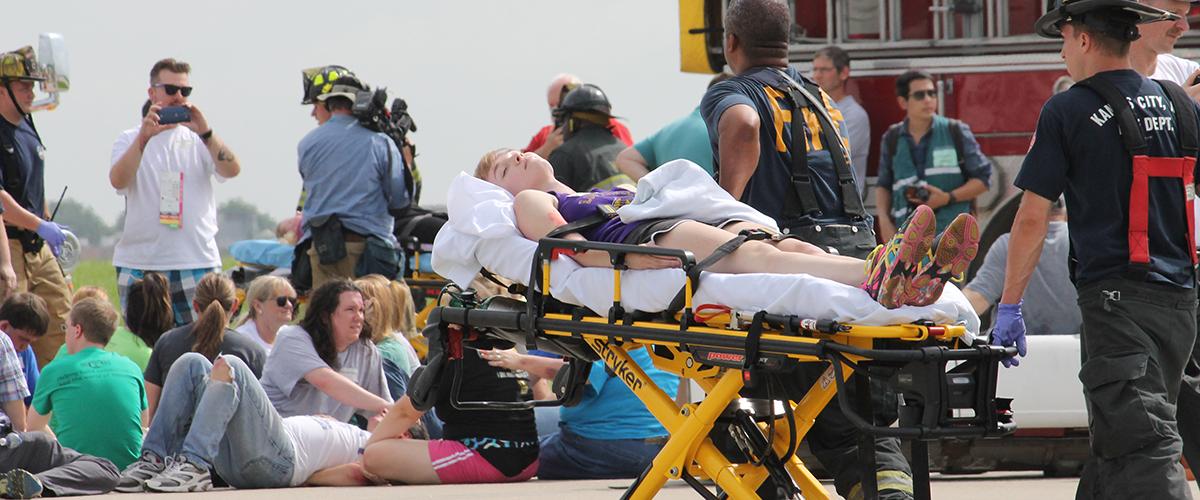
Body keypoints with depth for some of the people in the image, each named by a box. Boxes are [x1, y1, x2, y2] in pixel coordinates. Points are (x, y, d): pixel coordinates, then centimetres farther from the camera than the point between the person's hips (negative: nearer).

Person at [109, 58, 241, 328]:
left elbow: (232, 170, -5)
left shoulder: (199, 140, 12)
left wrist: (204, 132, -18)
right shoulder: (131, 140, 8)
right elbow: (118, 180, -11)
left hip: (197, 263, 1)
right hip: (141, 263, -1)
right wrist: (144, 137, -24)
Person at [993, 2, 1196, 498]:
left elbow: (1032, 218, -4)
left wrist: (1009, 306, 4)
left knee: (1143, 443, -13)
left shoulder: (1067, 112, -4)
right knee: (1113, 439, 18)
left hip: (1114, 295, -6)